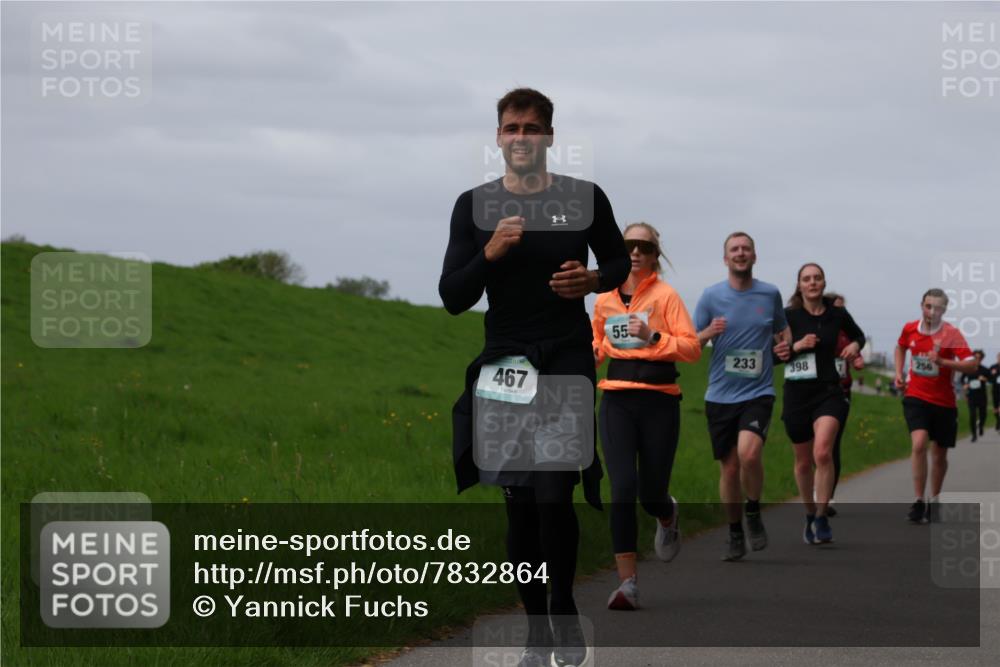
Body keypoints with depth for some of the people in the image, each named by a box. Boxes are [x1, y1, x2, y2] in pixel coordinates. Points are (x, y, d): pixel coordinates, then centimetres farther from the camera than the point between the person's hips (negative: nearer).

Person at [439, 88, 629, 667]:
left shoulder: (586, 199, 0)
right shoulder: (474, 206, 2)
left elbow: (619, 261, 15)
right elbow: (453, 298, 1)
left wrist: (592, 280, -7)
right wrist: (489, 254, -16)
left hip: (568, 360, -2)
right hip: (506, 361, 2)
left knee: (553, 494, -13)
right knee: (520, 503, 5)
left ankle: (565, 614, 7)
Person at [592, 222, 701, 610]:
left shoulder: (665, 295, -2)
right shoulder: (604, 300, 10)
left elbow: (692, 348, -8)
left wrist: (652, 336, -21)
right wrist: (587, 356, 7)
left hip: (659, 401, -2)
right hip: (617, 401, 2)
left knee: (651, 493, 2)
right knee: (623, 488, -13)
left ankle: (668, 516, 43)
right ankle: (627, 583, -13)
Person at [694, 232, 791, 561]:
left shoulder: (770, 294, 4)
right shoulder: (711, 296, 1)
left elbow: (782, 328, 22)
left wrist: (784, 345, 0)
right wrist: (707, 333, -18)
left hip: (758, 392, -1)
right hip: (720, 395, 1)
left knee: (749, 454, -24)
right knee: (729, 468, 5)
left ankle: (754, 513, 1)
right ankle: (735, 534, 23)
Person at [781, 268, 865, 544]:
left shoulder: (837, 314, 2)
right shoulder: (788, 316, -4)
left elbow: (858, 335, 22)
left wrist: (855, 345, 1)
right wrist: (796, 346, -18)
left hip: (829, 392, -1)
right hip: (797, 394, 1)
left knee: (823, 453, -23)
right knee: (804, 461, 12)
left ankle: (821, 518, -14)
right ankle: (810, 514, 34)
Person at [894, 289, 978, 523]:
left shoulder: (951, 334, -11)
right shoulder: (910, 329, 0)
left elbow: (971, 364, -20)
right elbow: (900, 348, 23)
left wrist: (942, 361, -32)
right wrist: (899, 373, 9)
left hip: (943, 401, 0)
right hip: (915, 396, 0)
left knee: (940, 454, 10)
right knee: (919, 443, -21)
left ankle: (934, 501, 32)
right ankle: (919, 502, -17)